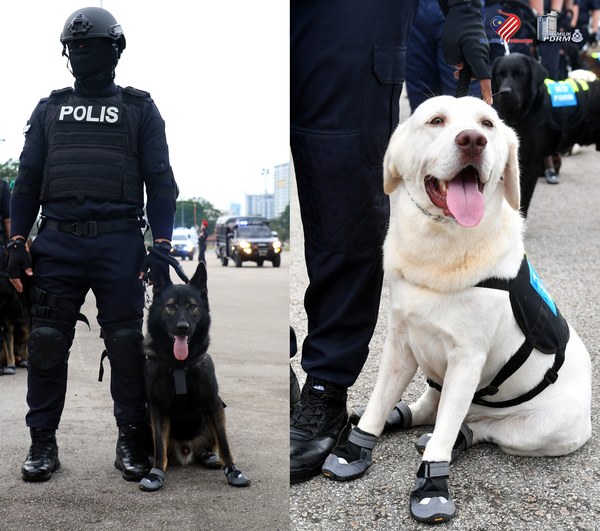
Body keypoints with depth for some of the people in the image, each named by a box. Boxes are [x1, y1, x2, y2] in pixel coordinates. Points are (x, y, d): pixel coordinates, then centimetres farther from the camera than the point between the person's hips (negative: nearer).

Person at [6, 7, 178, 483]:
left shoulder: (139, 108, 12)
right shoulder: (50, 109, 18)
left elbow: (160, 180, 6)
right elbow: (28, 179, 15)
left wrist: (162, 243, -6)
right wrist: (18, 242, 4)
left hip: (119, 242, -2)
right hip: (58, 241, 2)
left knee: (127, 344, -1)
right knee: (47, 343, 0)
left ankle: (131, 441, 10)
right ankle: (43, 442, 10)